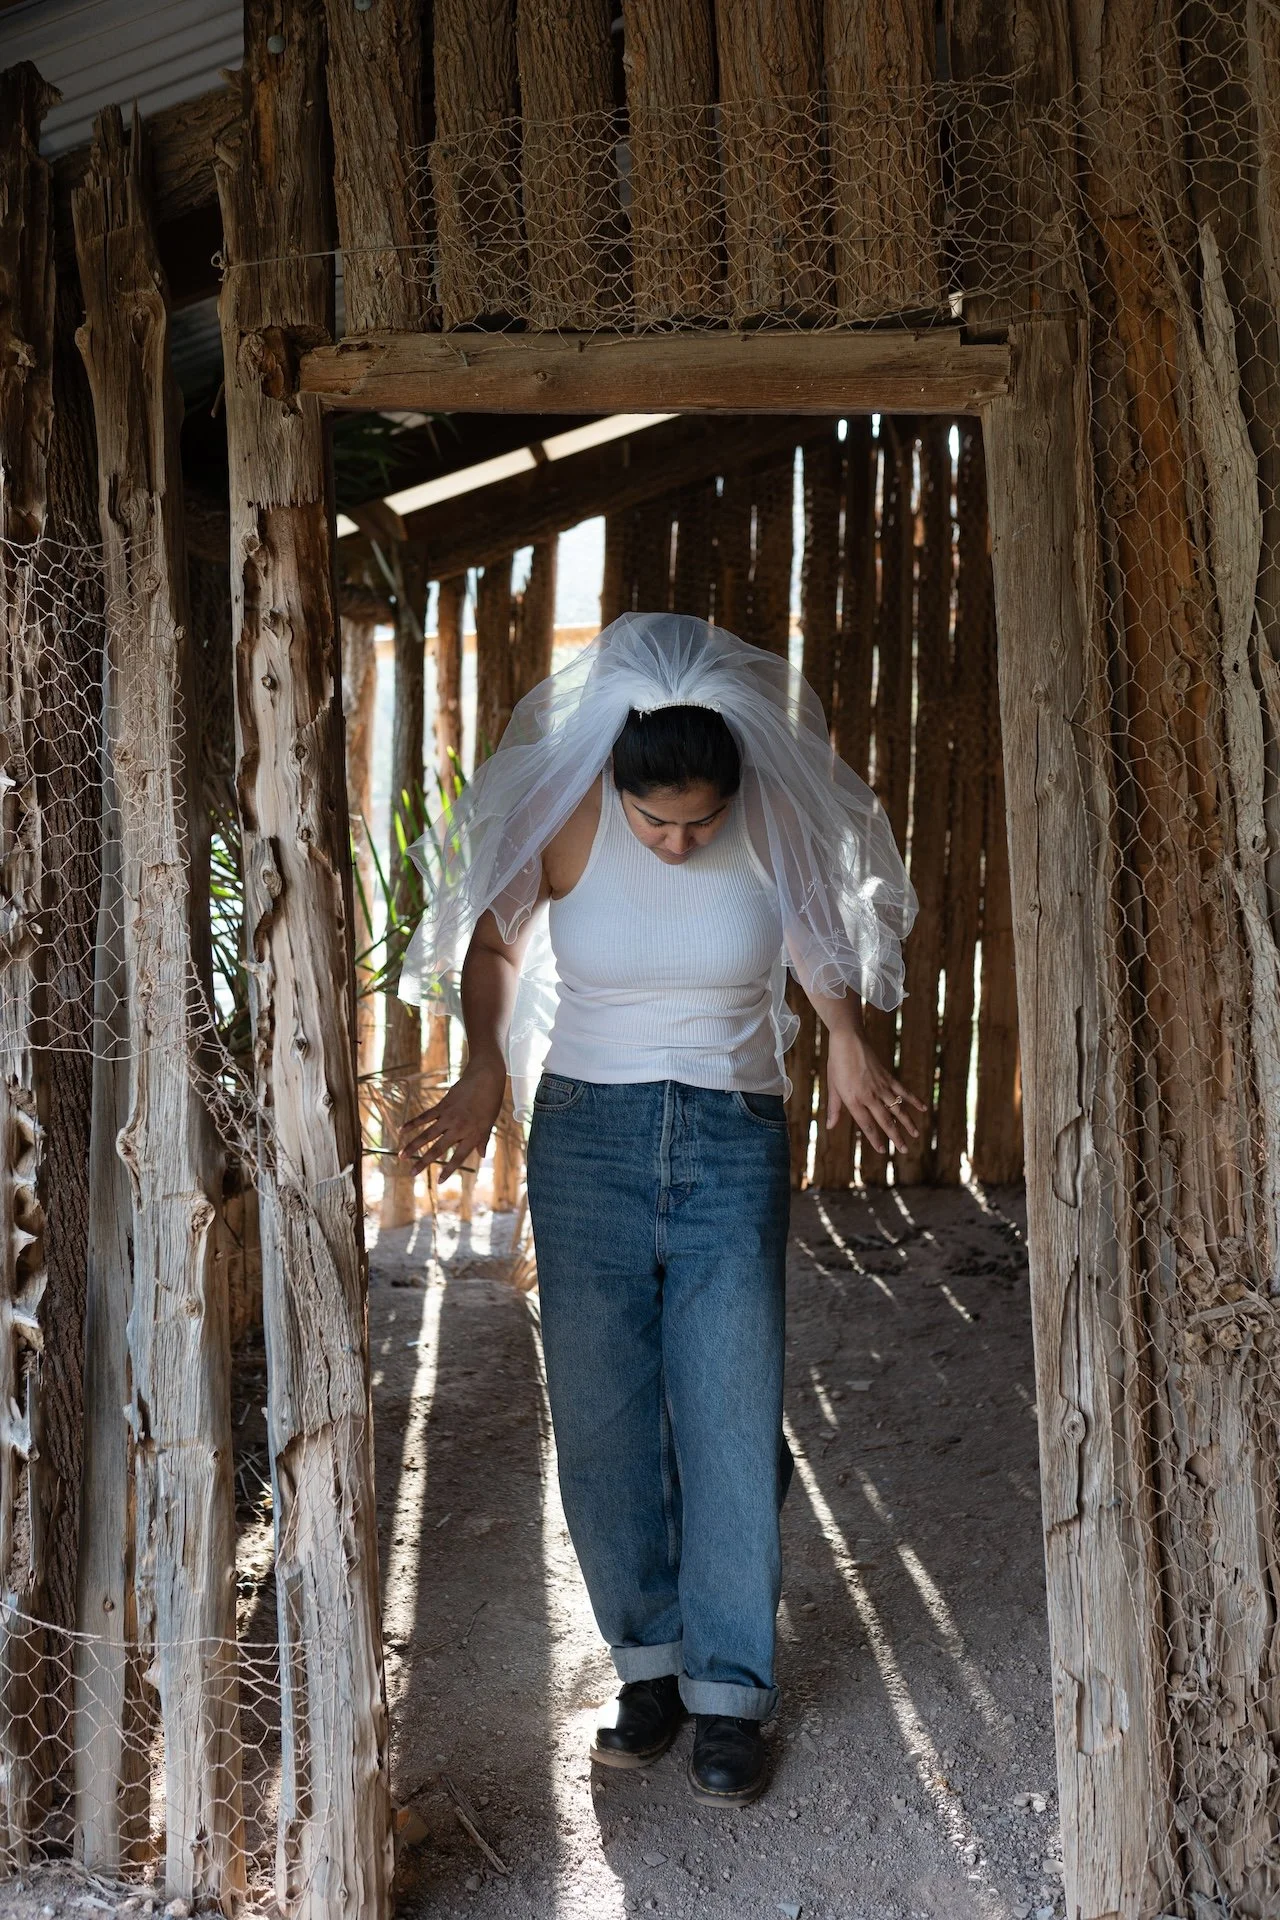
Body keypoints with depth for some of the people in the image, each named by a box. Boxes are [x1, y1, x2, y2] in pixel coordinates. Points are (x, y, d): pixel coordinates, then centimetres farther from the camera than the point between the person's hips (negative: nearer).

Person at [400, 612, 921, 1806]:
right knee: (601, 1418, 3)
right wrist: (484, 1072, -5)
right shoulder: (564, 816, -11)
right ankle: (649, 1663, 20)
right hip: (587, 1136, 1)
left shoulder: (780, 822, -10)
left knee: (729, 1422, -3)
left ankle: (727, 1694, 10)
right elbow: (492, 943, 6)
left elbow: (826, 930, 12)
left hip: (735, 1144, 0)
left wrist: (847, 1046, 1)